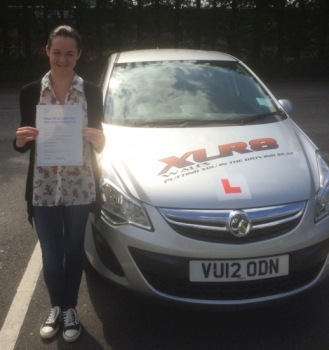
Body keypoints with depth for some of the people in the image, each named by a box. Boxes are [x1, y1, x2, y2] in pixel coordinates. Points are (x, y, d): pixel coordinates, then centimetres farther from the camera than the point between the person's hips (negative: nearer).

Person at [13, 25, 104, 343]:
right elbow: (21, 146, 4)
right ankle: (55, 307, 37)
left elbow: (100, 146, 1)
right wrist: (21, 138, -19)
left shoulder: (91, 92, -2)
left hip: (80, 188, 0)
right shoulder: (30, 92, -2)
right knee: (51, 256, 10)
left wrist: (96, 137, -21)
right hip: (43, 189, 0)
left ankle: (70, 309, 36)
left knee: (74, 251, 14)